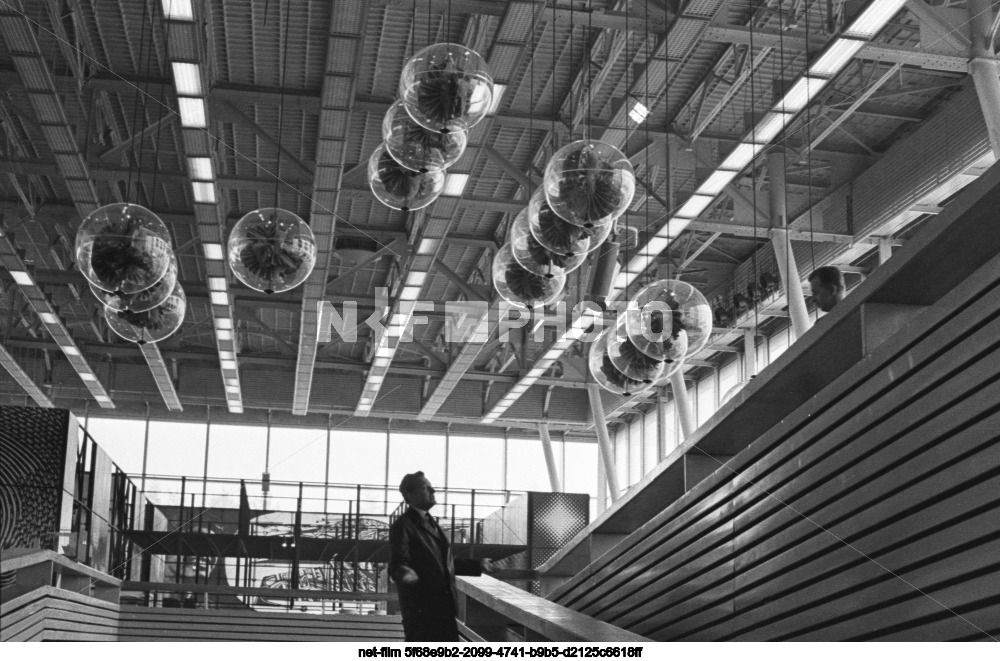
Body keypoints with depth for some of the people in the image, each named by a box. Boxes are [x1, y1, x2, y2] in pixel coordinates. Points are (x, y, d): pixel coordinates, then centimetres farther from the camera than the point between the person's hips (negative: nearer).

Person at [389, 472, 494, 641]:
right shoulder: (403, 526, -9)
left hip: (444, 607, 9)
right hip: (421, 610, -9)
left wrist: (478, 565, 29)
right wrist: (405, 574, -40)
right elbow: (397, 565, -18)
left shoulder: (431, 523, 19)